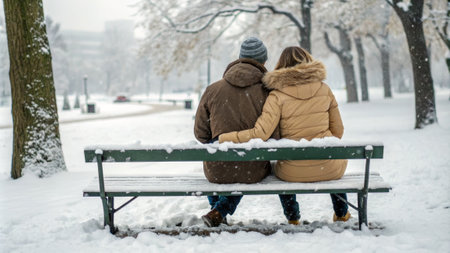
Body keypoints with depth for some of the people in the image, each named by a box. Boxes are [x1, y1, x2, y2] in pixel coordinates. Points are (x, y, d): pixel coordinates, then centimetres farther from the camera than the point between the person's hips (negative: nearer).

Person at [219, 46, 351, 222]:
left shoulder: (277, 96, -11)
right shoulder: (324, 89, -1)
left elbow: (260, 134, -21)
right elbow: (338, 130, 5)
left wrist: (223, 138, -10)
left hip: (294, 173, -2)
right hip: (328, 168, 2)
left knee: (277, 167, 36)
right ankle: (342, 213, 52)